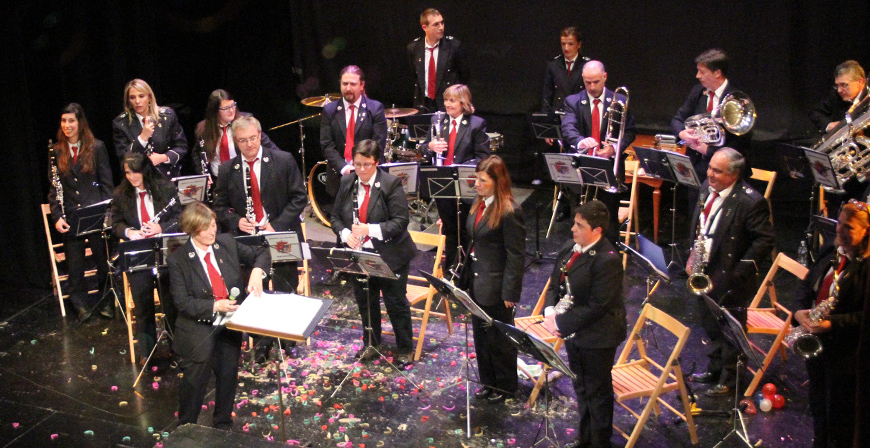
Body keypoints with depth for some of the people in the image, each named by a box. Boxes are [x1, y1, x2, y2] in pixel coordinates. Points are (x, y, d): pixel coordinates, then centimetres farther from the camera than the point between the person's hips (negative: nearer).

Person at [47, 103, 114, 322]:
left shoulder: (97, 148, 0)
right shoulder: (56, 152, 5)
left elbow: (106, 184, 1)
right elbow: (53, 189, 7)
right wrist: (57, 217, -3)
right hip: (70, 219, 2)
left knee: (103, 262, 8)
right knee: (75, 266, 6)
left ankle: (107, 303, 23)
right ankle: (81, 305, 20)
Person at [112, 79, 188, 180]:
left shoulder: (167, 115, 5)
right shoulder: (120, 123, 2)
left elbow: (182, 147, 9)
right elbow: (122, 157, -3)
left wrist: (162, 158, -9)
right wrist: (143, 137, -14)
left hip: (167, 177, 0)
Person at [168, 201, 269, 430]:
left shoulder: (226, 243, -2)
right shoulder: (178, 260, -13)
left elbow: (261, 254, 8)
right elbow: (183, 302, -15)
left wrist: (257, 271, -14)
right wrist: (215, 306, -28)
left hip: (229, 325, 4)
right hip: (198, 329, -4)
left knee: (228, 376, 14)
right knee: (195, 381, 3)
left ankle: (223, 426, 34)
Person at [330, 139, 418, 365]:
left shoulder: (391, 184, -14)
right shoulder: (346, 183, 1)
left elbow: (400, 221, -17)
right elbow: (335, 217, 8)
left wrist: (370, 230, -28)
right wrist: (345, 234, -13)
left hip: (389, 255, -4)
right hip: (359, 254, 5)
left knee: (396, 303, 5)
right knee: (365, 301, 16)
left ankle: (405, 349, 21)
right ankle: (370, 343, 35)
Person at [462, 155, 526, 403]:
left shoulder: (510, 212, -21)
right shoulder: (479, 203, 4)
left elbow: (516, 255, -19)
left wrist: (509, 293, -18)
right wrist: (467, 275, 11)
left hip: (496, 287, -8)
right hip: (476, 283, 8)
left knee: (499, 339, 8)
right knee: (481, 335, 19)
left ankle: (505, 386, 26)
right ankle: (488, 382, 35)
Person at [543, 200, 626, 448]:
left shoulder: (608, 260, -25)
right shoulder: (569, 249, 1)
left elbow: (596, 307, -25)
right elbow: (555, 285, 9)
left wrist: (561, 323, -22)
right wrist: (550, 311, -10)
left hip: (597, 337, -8)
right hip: (573, 333, 8)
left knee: (597, 391, 8)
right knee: (581, 388, 23)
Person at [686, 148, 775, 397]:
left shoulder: (750, 202, -24)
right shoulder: (707, 189, 0)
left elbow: (764, 241, -20)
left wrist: (739, 272, -21)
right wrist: (693, 255, 8)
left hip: (731, 277, -8)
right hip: (704, 272, 8)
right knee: (710, 323, 23)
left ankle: (729, 379, 27)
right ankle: (715, 369, 43)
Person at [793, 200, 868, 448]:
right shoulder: (831, 254, 5)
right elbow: (807, 285, 12)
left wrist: (832, 323, -30)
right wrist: (799, 311, -7)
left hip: (846, 353, -8)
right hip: (816, 344, 8)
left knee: (840, 417, 6)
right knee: (818, 406, 24)